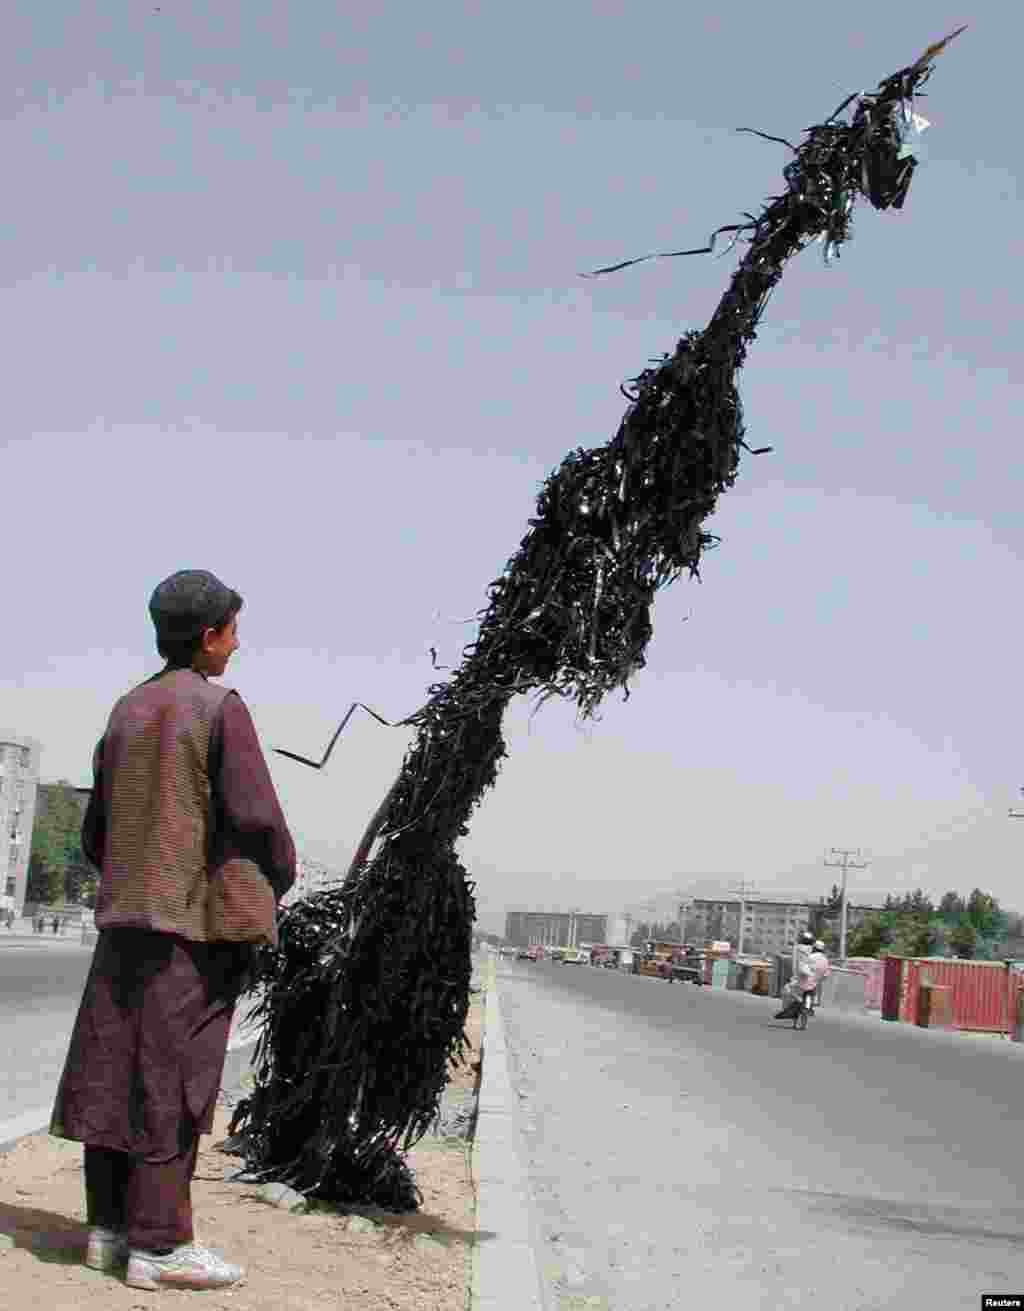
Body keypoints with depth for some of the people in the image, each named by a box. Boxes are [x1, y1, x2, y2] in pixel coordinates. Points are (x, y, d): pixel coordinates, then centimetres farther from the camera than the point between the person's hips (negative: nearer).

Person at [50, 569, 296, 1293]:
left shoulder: (127, 712, 12)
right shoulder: (221, 706, -9)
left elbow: (96, 832, 14)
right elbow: (257, 815, -16)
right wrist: (280, 879, 3)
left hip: (126, 915, 7)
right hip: (202, 918, -7)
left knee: (115, 1071, 9)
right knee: (172, 1079, -4)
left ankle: (111, 1225, 16)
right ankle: (159, 1244, 0)